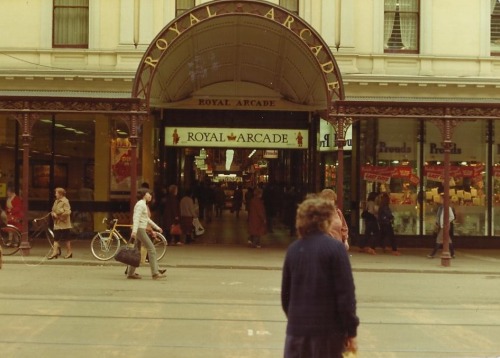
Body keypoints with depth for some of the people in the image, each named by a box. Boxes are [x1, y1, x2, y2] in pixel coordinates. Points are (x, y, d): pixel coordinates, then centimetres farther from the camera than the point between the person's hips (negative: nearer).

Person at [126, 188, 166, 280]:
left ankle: (130, 273, 12)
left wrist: (156, 227, 29)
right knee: (151, 249, -9)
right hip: (139, 229, -10)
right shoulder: (140, 204, -10)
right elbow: (136, 218, -22)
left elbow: (147, 219, 28)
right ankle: (155, 273, -10)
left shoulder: (143, 204, 20)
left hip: (141, 230, 10)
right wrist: (134, 230, -31)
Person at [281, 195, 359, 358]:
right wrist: (351, 331, -6)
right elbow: (345, 293, -12)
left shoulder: (293, 249, 5)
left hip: (297, 327, 4)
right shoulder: (335, 248, -9)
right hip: (328, 328, -4)